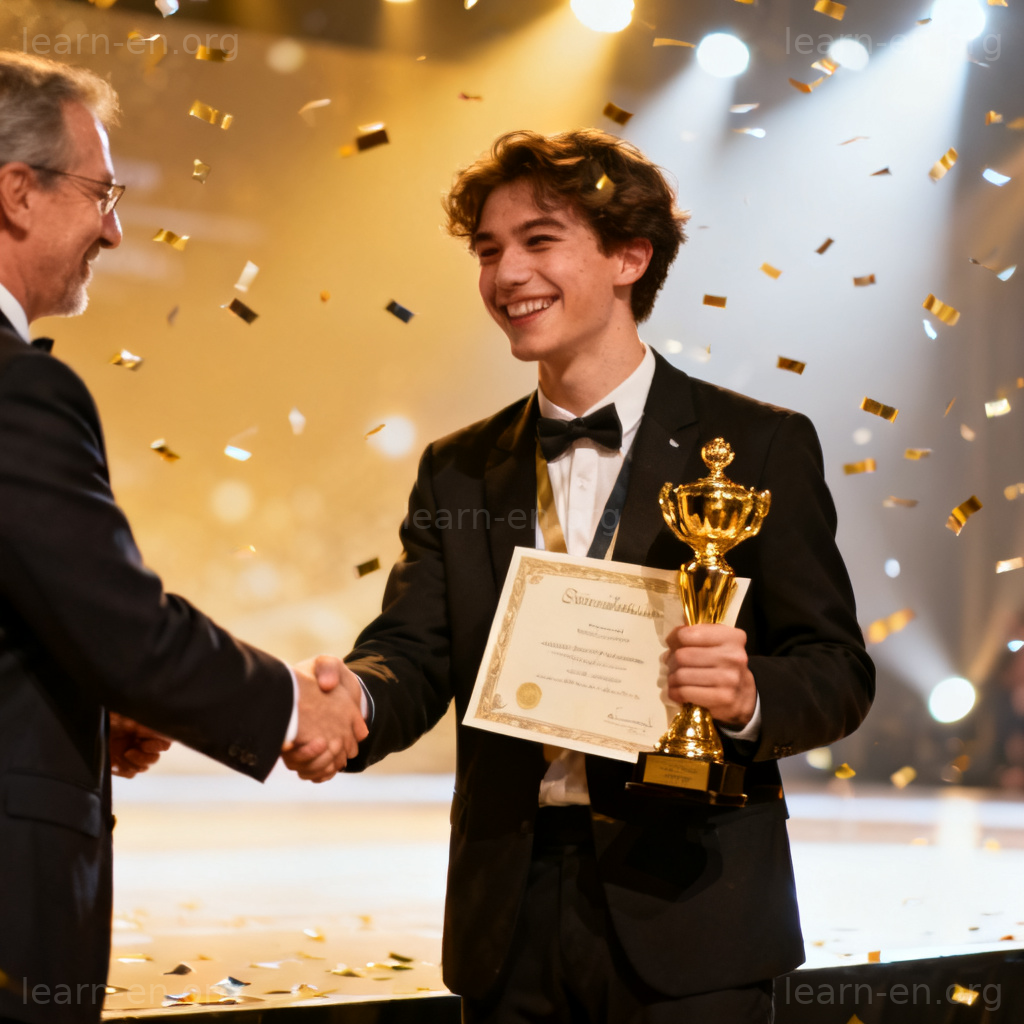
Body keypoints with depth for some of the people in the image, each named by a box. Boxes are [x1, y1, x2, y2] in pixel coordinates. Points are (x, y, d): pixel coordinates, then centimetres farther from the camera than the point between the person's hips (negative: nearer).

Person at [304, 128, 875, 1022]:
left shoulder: (761, 448, -1)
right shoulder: (458, 471, 11)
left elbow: (838, 668, -2)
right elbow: (416, 648, 1)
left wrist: (749, 697, -24)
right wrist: (354, 702, -22)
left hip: (685, 924, -3)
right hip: (510, 923, 4)